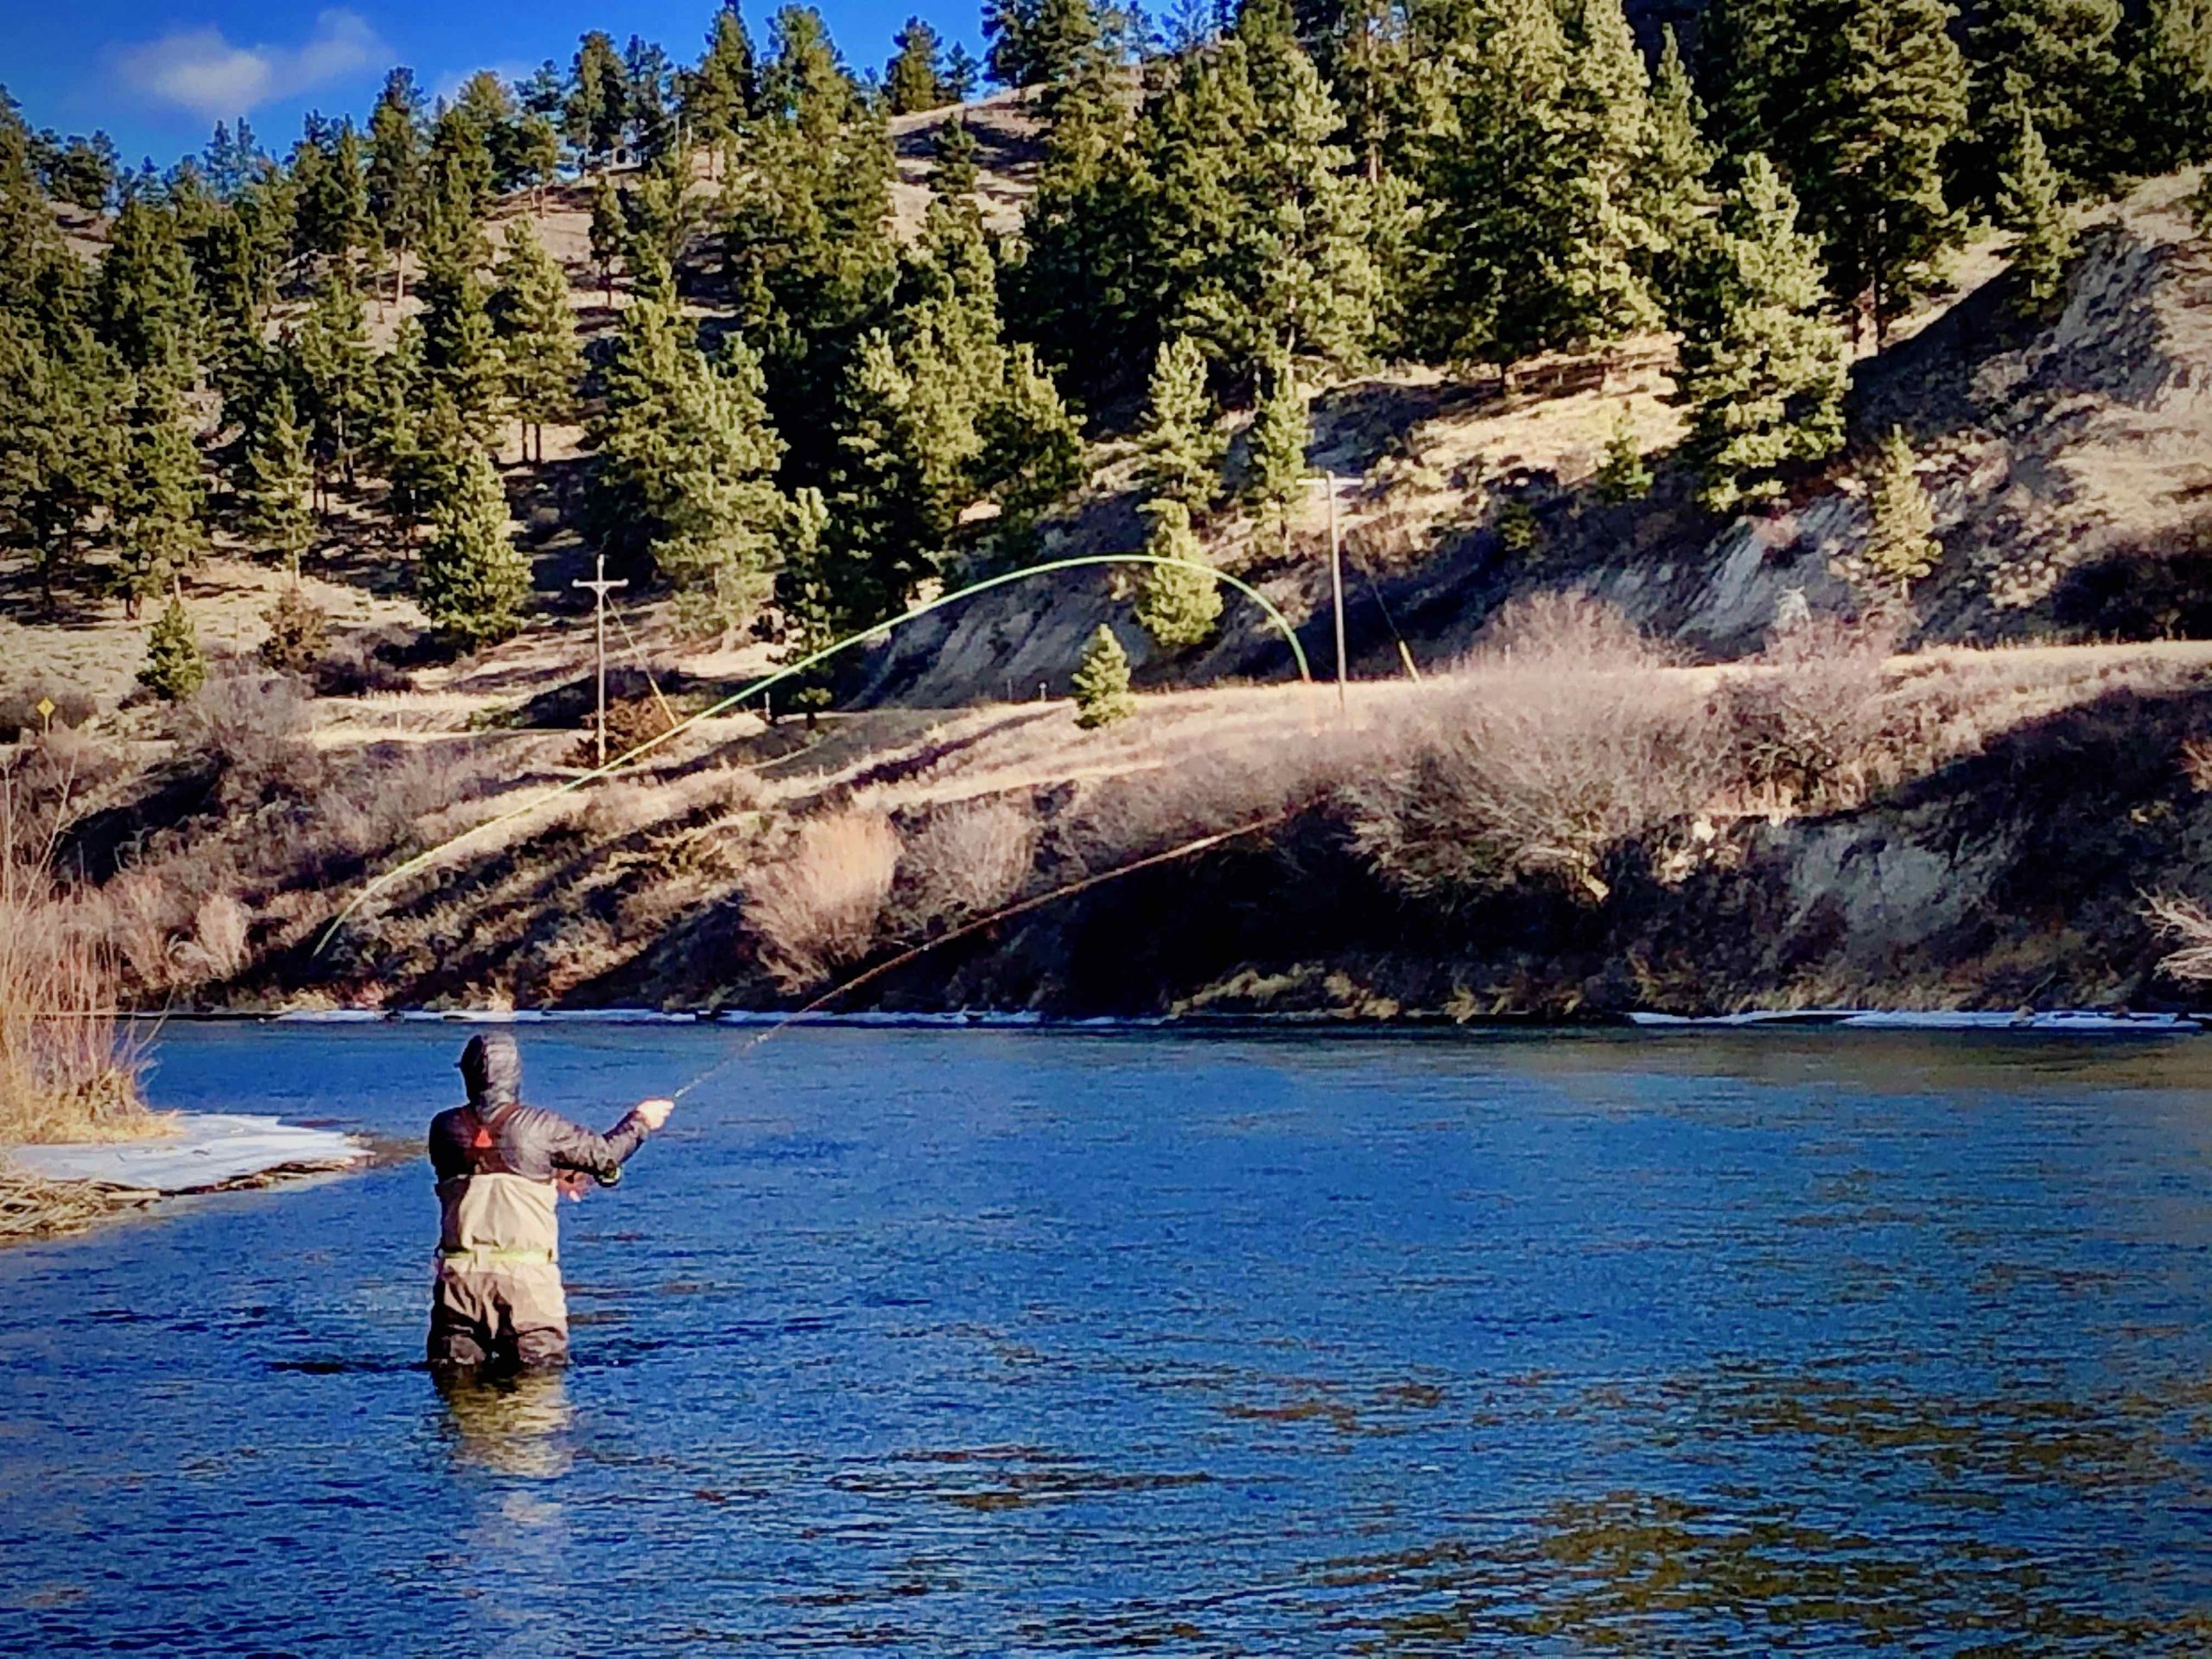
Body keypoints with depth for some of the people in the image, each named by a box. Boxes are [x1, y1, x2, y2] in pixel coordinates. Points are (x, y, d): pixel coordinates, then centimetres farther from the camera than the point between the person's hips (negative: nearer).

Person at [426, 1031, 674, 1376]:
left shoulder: (445, 1128, 7)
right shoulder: (538, 1127, -4)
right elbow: (603, 1155, 8)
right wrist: (639, 1120, 28)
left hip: (460, 1275, 3)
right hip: (525, 1275, -3)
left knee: (455, 1372, 5)